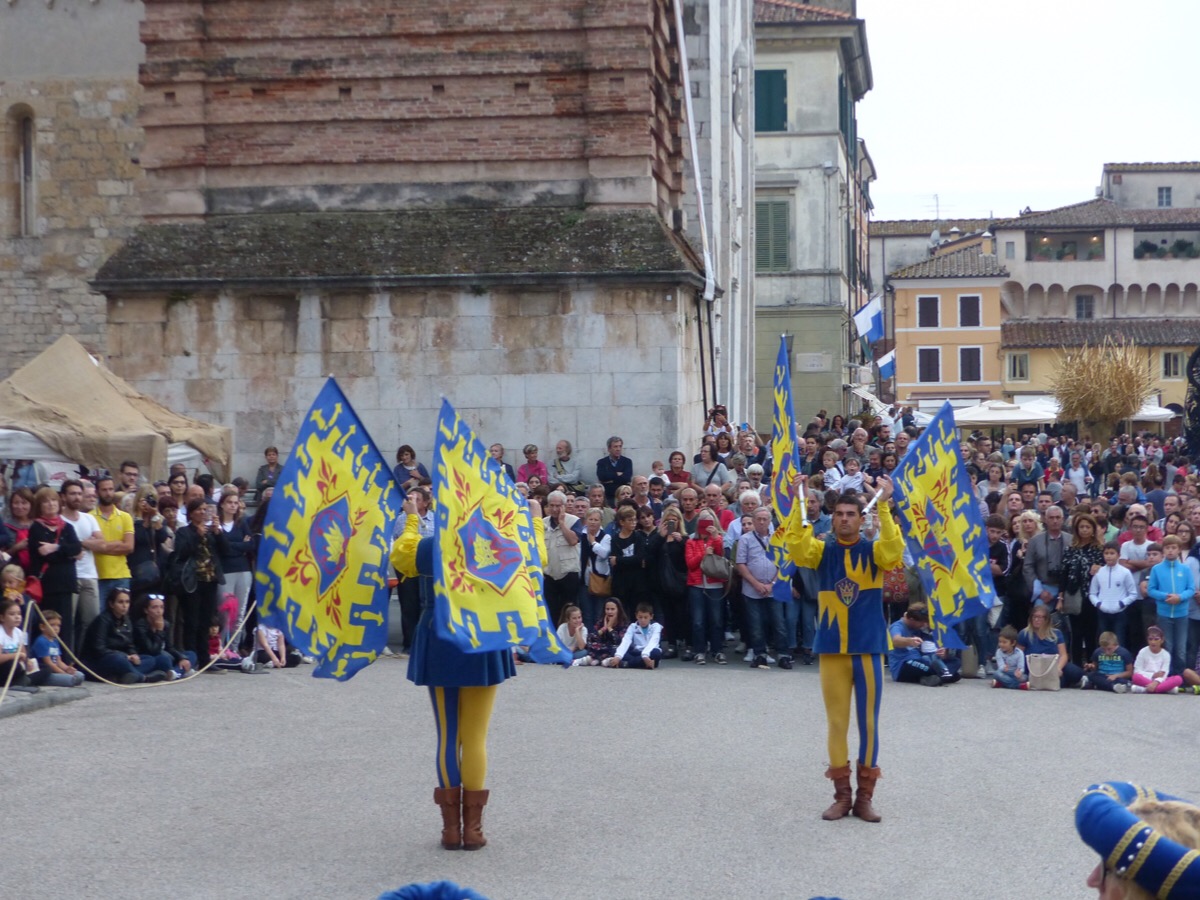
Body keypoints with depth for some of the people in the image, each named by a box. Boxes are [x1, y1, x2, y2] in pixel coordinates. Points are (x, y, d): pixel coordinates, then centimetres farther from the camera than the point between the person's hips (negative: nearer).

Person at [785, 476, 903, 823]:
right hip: (832, 650, 1)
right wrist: (798, 502, -21)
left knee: (868, 722, 4)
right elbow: (795, 544, -14)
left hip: (868, 649, -1)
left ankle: (864, 796, 12)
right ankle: (842, 795, 14)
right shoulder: (822, 551, 4)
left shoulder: (873, 551, 2)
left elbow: (894, 549, -20)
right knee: (836, 722, 6)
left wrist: (883, 505, -26)